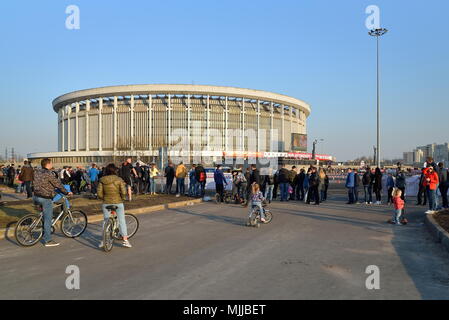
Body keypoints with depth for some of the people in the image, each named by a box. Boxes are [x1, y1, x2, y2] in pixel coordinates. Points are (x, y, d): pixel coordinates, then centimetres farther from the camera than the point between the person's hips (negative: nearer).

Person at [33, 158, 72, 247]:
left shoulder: (37, 172, 10)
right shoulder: (48, 174, -16)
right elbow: (58, 184, -14)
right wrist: (67, 193, -2)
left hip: (36, 196, 9)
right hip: (46, 198, -9)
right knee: (48, 219, -1)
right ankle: (48, 240, 5)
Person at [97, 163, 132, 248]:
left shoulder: (102, 180, -3)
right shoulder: (119, 180, -10)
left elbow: (99, 193, -4)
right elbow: (123, 192, -14)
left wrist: (103, 198, 14)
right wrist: (123, 198, 5)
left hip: (106, 203, 2)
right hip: (118, 202, -2)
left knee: (105, 221, 15)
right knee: (122, 221, 6)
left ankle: (103, 241, 18)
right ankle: (125, 240, 6)